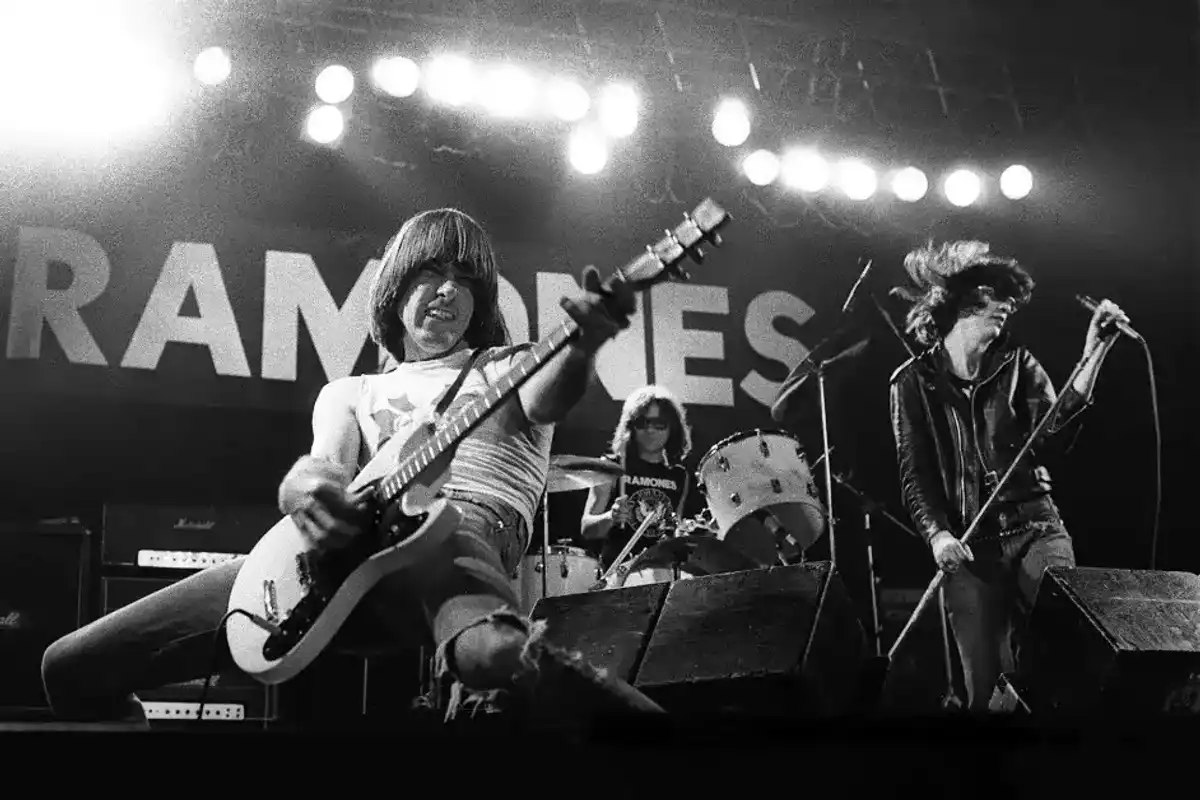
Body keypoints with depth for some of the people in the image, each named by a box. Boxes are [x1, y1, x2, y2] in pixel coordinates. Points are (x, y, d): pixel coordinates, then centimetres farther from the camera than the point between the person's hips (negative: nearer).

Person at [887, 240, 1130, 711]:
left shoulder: (1017, 364, 9)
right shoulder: (913, 382, 3)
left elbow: (1053, 429, -8)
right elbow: (914, 474, 0)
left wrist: (1093, 355, -17)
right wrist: (936, 534, -17)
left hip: (1037, 529, 2)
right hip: (970, 544, -1)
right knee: (988, 684, -1)